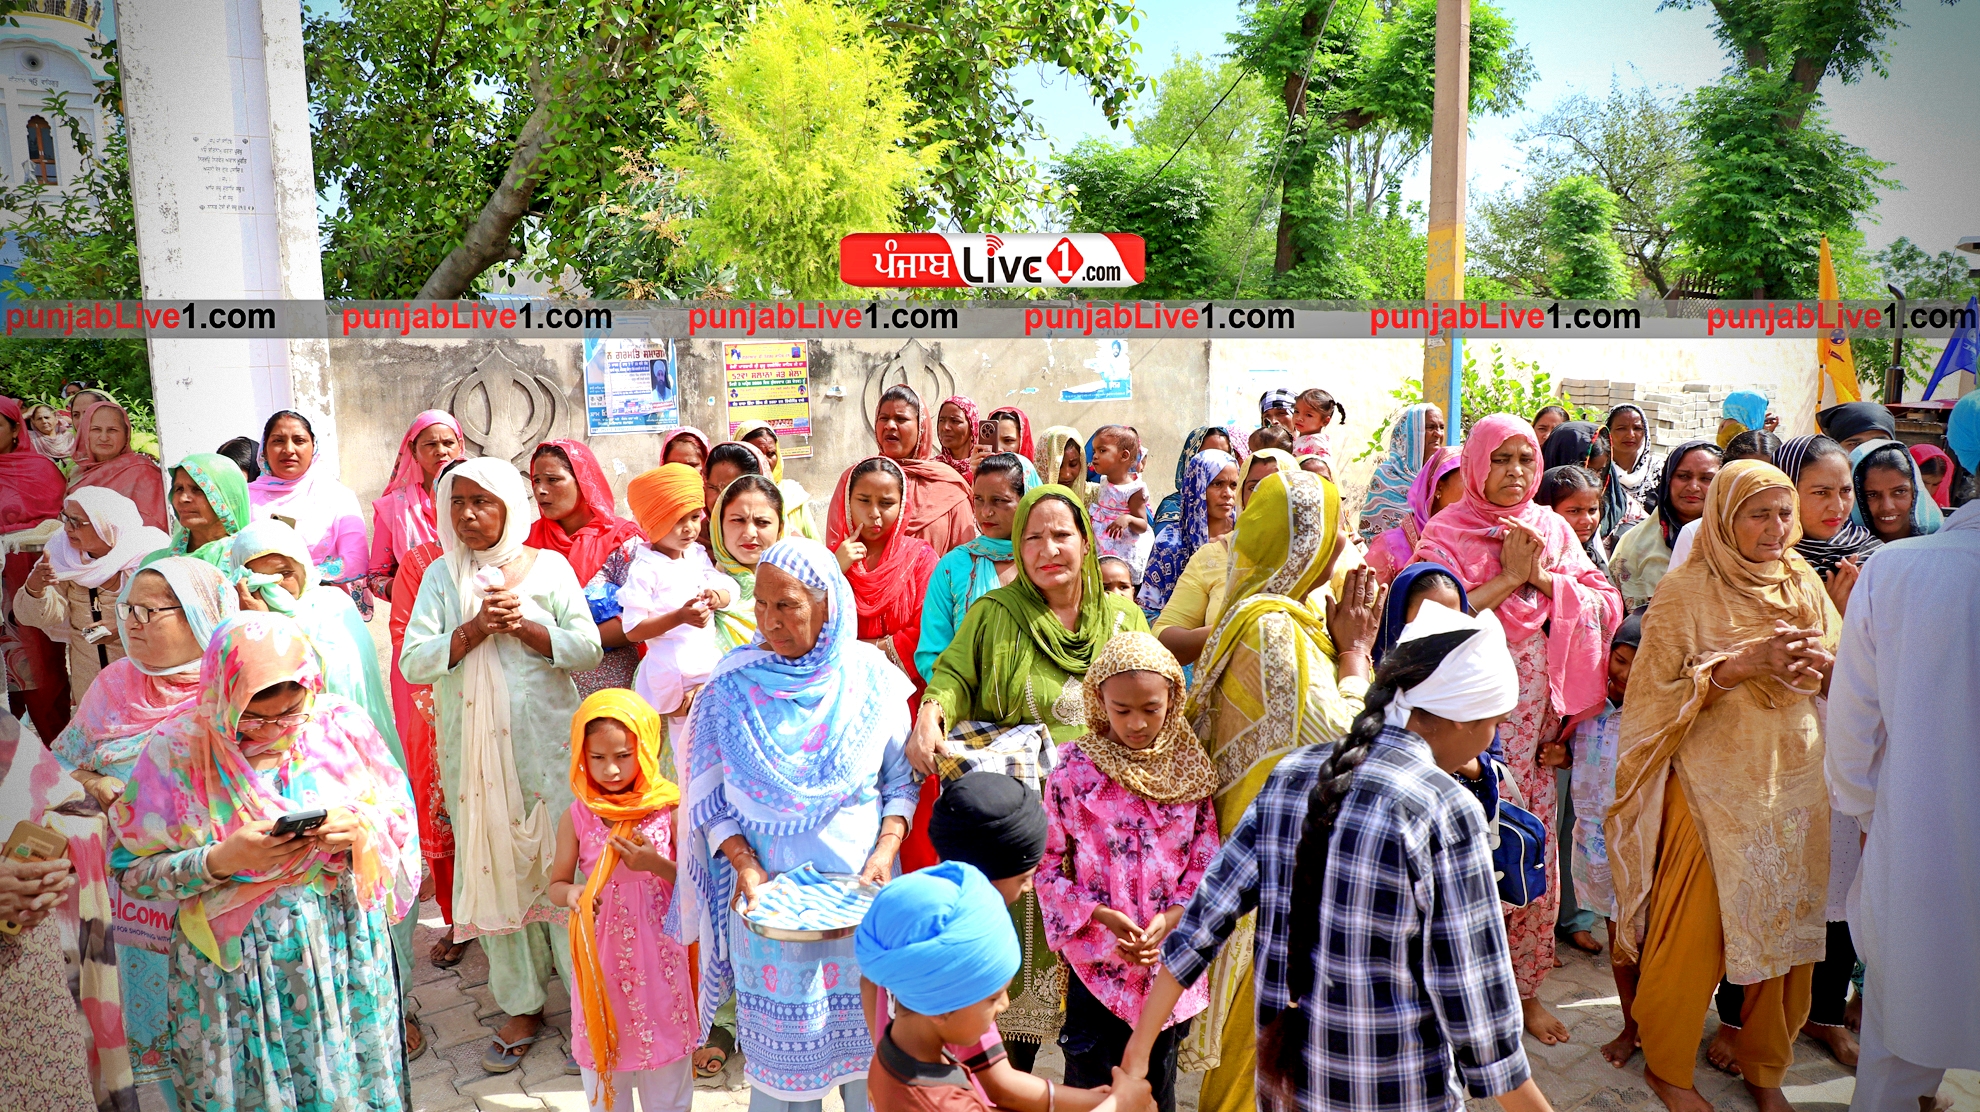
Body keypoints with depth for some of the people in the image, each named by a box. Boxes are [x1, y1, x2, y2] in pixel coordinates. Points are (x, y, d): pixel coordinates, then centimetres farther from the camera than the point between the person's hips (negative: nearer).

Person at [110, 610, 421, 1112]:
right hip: (231, 960, -1)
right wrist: (221, 860, -22)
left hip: (345, 947, 1)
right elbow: (134, 870, -7)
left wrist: (358, 829, -18)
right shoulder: (178, 747, -11)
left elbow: (399, 820, 2)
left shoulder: (341, 724, -7)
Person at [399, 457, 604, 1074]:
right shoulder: (441, 575, 5)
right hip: (473, 749, 2)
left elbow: (588, 650, -3)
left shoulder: (548, 567, 2)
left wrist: (524, 626, -15)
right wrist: (474, 629, -16)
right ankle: (522, 1006, 20)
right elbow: (413, 662, -3)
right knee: (494, 869, 6)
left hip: (547, 743, -2)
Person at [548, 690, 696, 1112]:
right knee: (601, 1057, 15)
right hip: (601, 957, 1)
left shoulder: (669, 808, -9)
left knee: (665, 1075, 12)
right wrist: (571, 894, -20)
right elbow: (557, 883, 3)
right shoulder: (578, 816, -5)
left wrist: (656, 864, -22)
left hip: (659, 955, -1)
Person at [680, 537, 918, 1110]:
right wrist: (744, 864, -14)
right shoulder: (735, 685, -5)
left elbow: (902, 782, 3)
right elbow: (711, 797, -1)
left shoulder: (872, 677, -4)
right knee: (782, 1036, 8)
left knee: (865, 1031, 11)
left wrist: (885, 851, -11)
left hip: (860, 889, 1)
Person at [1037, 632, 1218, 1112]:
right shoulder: (1073, 767, -9)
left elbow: (1206, 861, 0)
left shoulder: (1190, 766, -1)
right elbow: (1048, 865, -6)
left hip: (1170, 960, 3)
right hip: (1097, 959, -2)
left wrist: (1170, 918, -15)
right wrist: (1102, 917, -17)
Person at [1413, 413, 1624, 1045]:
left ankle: (1525, 986, 25)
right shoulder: (1446, 532, -2)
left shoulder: (1553, 529, 10)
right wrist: (1509, 576, -14)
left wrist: (1545, 575, -9)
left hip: (1539, 714, 4)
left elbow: (1606, 604, 4)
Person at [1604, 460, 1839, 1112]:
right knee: (1694, 930, 1)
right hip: (1713, 783, -5)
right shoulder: (1686, 591, -7)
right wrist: (1750, 660, -22)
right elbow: (1663, 688, -12)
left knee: (1787, 927, 10)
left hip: (1797, 782, 5)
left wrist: (1821, 661, -13)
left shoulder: (1804, 584, 8)